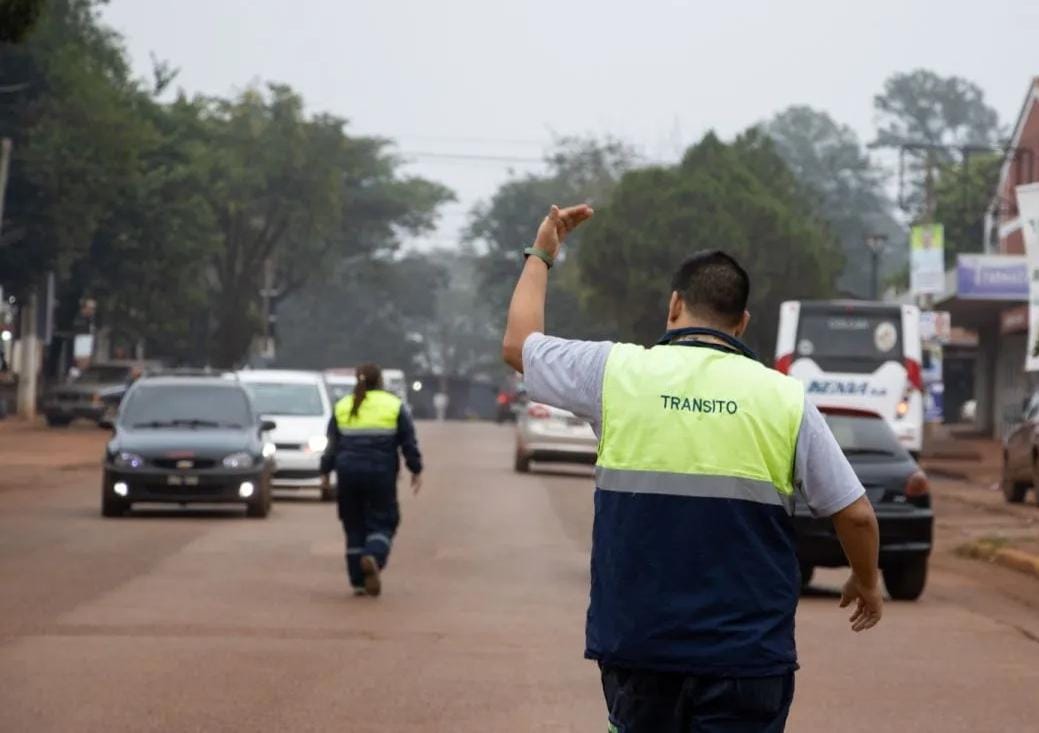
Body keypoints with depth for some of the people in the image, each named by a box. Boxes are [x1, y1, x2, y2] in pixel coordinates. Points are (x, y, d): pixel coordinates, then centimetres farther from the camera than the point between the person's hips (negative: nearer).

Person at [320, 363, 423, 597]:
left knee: (354, 527, 10)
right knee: (382, 522, 5)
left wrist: (325, 472, 12)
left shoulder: (342, 407, 9)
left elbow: (332, 444, 7)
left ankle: (359, 582, 7)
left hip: (349, 473, 2)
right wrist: (416, 471, 9)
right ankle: (373, 557, -25)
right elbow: (409, 442, 2)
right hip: (381, 474, -2)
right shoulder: (394, 406, 2)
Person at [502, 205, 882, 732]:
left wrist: (540, 255, 32)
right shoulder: (785, 398, -1)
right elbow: (854, 513, 3)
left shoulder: (617, 372, 0)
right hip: (747, 654, -1)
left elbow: (517, 343, 17)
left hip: (638, 646, 1)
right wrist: (867, 580, 24)